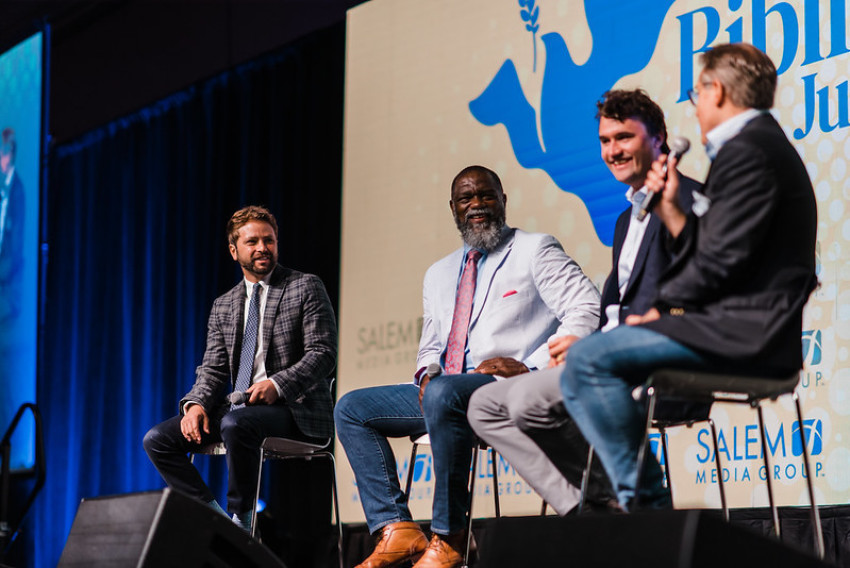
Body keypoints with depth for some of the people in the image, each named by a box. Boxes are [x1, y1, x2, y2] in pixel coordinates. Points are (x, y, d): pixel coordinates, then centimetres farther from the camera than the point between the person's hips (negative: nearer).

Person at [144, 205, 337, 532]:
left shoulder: (306, 288, 2)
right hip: (238, 407, 6)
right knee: (157, 439, -10)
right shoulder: (224, 306, 18)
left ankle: (242, 520, -20)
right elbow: (213, 368, 12)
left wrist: (277, 385, -24)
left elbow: (322, 354, -8)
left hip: (295, 409, -6)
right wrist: (196, 403, -10)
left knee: (236, 423, -37)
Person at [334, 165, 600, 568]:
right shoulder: (439, 274, 25)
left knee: (442, 394, -38)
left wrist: (531, 366, -18)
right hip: (441, 390, 8)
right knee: (350, 408, -4)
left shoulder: (536, 251, 4)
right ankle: (397, 530, -16)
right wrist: (427, 372, 3)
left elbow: (587, 312, -8)